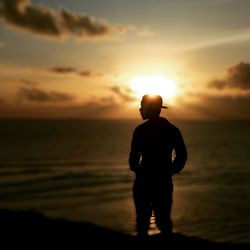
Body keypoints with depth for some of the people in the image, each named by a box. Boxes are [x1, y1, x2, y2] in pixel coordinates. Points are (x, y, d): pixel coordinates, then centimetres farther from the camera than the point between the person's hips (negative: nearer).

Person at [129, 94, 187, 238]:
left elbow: (134, 156, -10)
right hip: (165, 182, 4)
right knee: (164, 220, 12)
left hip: (144, 181, -3)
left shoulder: (141, 130, -9)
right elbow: (182, 155, 2)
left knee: (142, 220, 8)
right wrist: (170, 171, 12)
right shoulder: (172, 129, 3)